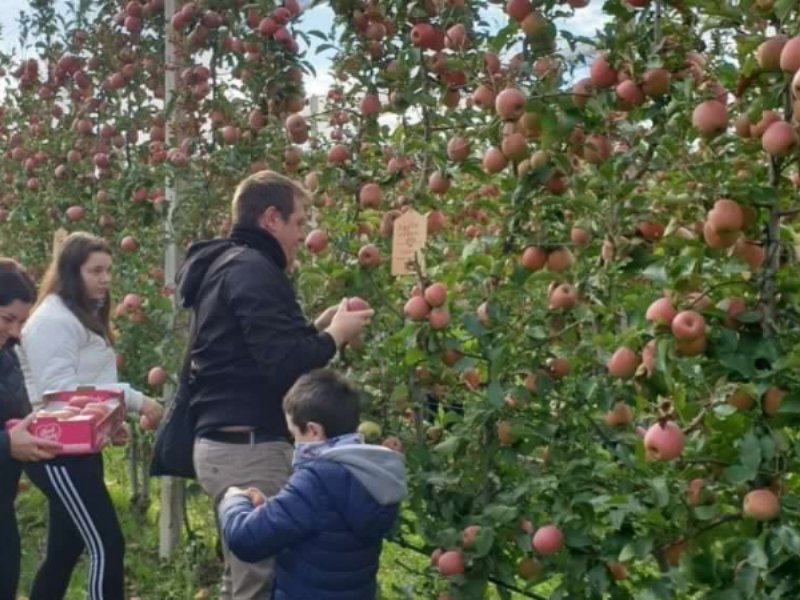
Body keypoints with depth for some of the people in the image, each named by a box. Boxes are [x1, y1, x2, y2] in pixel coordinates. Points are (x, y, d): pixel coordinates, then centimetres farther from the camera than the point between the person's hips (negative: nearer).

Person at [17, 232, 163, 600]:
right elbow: (59, 390, -23)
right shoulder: (53, 320, -14)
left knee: (64, 551, 14)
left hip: (78, 450, 10)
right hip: (59, 453, -10)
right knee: (107, 546, -14)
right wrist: (133, 399, -21)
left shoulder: (84, 318, 19)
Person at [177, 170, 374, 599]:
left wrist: (317, 326, 14)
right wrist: (334, 335, -8)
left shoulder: (224, 266, 18)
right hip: (249, 447, -11)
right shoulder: (252, 269, -15)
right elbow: (281, 362, -23)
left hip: (225, 442, 11)